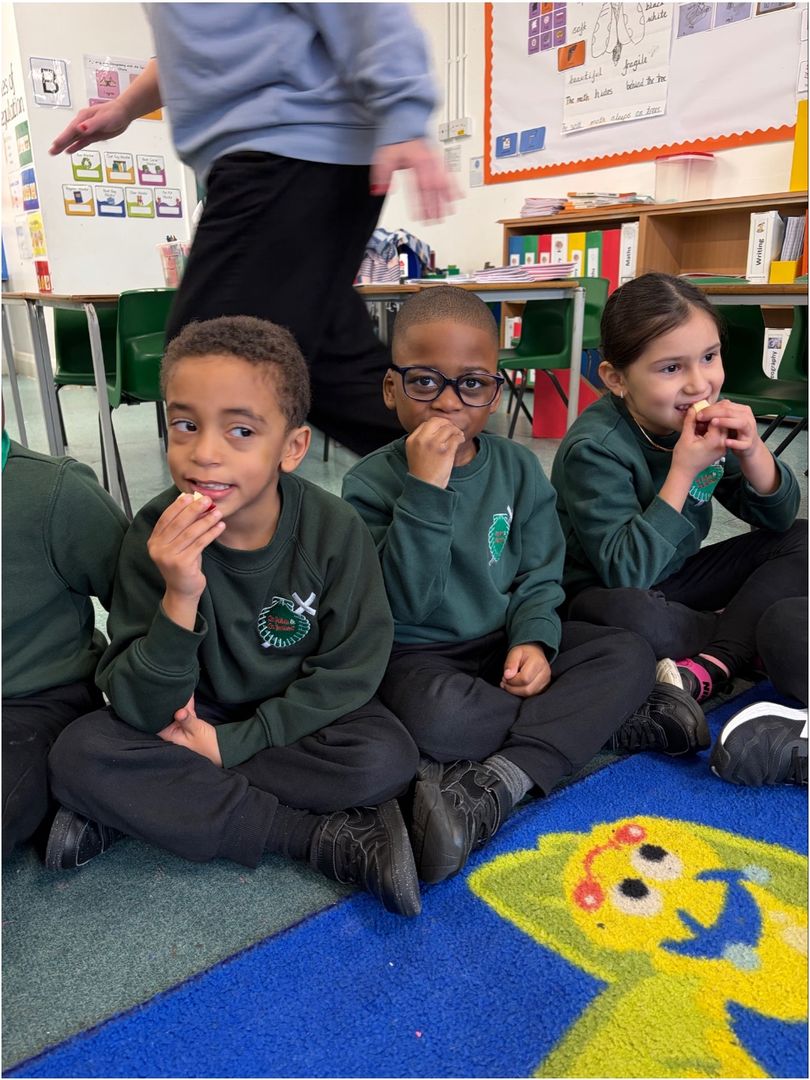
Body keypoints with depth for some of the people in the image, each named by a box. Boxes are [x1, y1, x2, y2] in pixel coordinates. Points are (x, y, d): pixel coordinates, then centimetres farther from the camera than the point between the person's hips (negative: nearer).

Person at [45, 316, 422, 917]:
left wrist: (233, 742, -19)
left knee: (387, 758, -29)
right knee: (79, 754, -23)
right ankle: (325, 838, -21)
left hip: (302, 720, 0)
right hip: (197, 719, 1)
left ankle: (130, 812, -15)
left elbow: (351, 673, -14)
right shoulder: (156, 536, -18)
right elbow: (144, 714, -19)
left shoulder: (335, 530, -19)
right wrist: (180, 599, -36)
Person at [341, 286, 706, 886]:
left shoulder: (517, 466, 0)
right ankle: (615, 723, -17)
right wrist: (425, 489, -29)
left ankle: (492, 786, -28)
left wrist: (534, 640, -17)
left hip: (506, 641, 5)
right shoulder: (372, 482, -12)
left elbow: (537, 576, 3)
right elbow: (406, 603, -21)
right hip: (420, 655, -4)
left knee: (630, 655, -15)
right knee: (436, 713, -37)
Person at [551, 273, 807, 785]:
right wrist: (684, 471, -32)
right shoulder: (594, 449, -24)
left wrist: (752, 450, -19)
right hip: (605, 592, -7)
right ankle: (749, 639, -11)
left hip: (677, 579, 7)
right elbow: (626, 573, -32)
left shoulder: (706, 416, -7)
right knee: (622, 612, -40)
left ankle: (707, 669, -23)